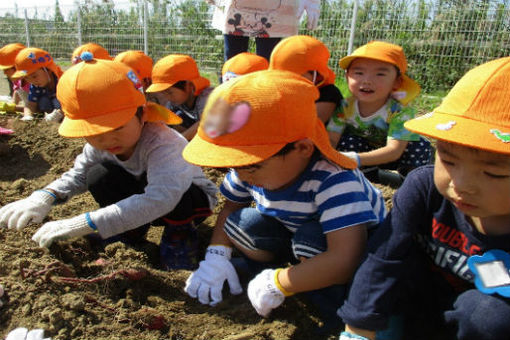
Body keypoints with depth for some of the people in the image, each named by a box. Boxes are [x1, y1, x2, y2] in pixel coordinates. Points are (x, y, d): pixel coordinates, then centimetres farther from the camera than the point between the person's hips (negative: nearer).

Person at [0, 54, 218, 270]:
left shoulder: (161, 143, -38)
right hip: (143, 204, 5)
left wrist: (83, 224, -53)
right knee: (99, 177, -18)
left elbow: (160, 198, -52)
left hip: (192, 199, -5)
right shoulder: (98, 144, -15)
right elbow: (79, 174, 1)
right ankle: (134, 228, 4)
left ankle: (179, 232, -5)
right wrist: (45, 197, -21)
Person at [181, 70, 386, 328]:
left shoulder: (334, 180, -40)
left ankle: (333, 305, -11)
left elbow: (346, 260, -47)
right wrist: (216, 254, -14)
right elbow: (232, 205, 1)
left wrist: (277, 284, -35)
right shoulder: (252, 168, -18)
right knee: (239, 224, -15)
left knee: (311, 237, -37)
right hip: (295, 234, 5)